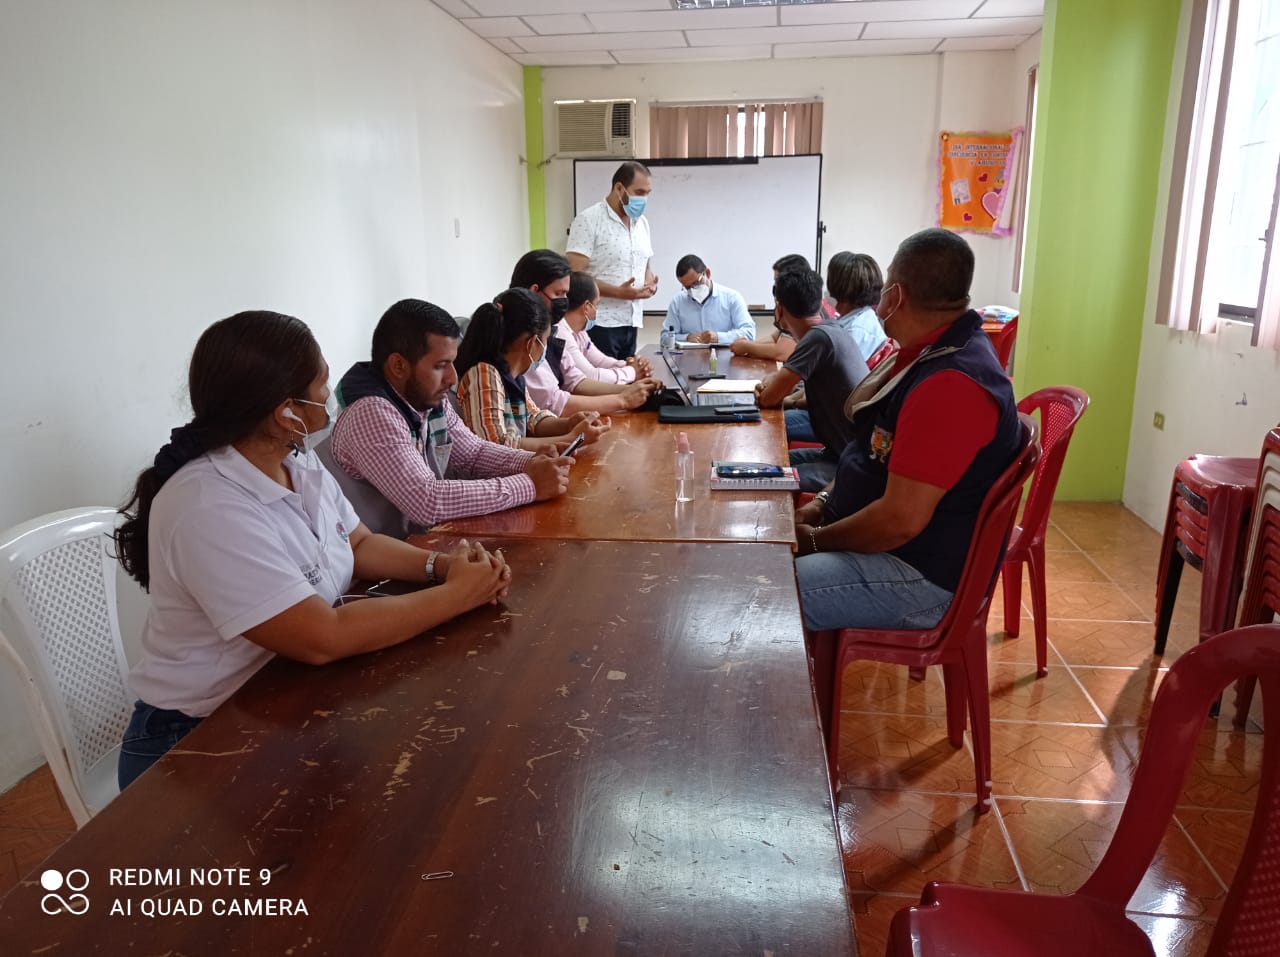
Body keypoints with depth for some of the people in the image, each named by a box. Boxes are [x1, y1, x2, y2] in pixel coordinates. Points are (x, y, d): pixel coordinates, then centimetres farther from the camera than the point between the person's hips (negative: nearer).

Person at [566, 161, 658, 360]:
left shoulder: (642, 222, 14)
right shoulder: (588, 220, -8)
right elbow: (575, 275, -15)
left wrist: (650, 284, 0)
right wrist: (618, 292, -23)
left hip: (631, 323, 7)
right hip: (599, 323, -7)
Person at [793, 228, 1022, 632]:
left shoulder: (951, 384, -26)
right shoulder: (932, 353, 8)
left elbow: (901, 518, -28)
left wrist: (816, 541, -14)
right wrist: (822, 503, 4)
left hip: (920, 574, -10)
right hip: (871, 536, 10)